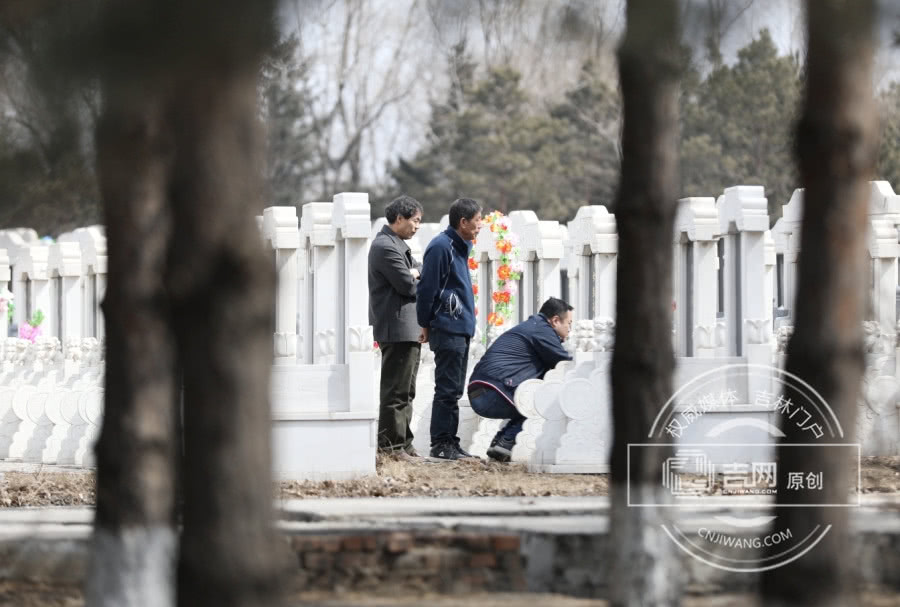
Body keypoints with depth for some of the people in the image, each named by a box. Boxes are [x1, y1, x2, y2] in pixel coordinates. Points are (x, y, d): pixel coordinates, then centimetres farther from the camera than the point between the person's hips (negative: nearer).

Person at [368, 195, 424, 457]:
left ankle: (402, 444, 20)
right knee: (396, 391, -8)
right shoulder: (386, 247, -16)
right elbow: (407, 286, -19)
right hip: (397, 329, -11)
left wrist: (416, 273, -1)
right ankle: (391, 445, -6)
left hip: (407, 329, 11)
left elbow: (419, 268, 21)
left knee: (404, 392, 15)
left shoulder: (397, 244, 18)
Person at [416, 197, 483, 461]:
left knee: (453, 390, 12)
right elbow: (426, 289, -14)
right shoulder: (441, 247, -13)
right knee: (447, 389, -8)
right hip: (447, 330, -10)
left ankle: (449, 443, 16)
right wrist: (426, 325, -9)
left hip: (461, 329, 10)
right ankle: (441, 444, -5)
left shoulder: (459, 248, 17)